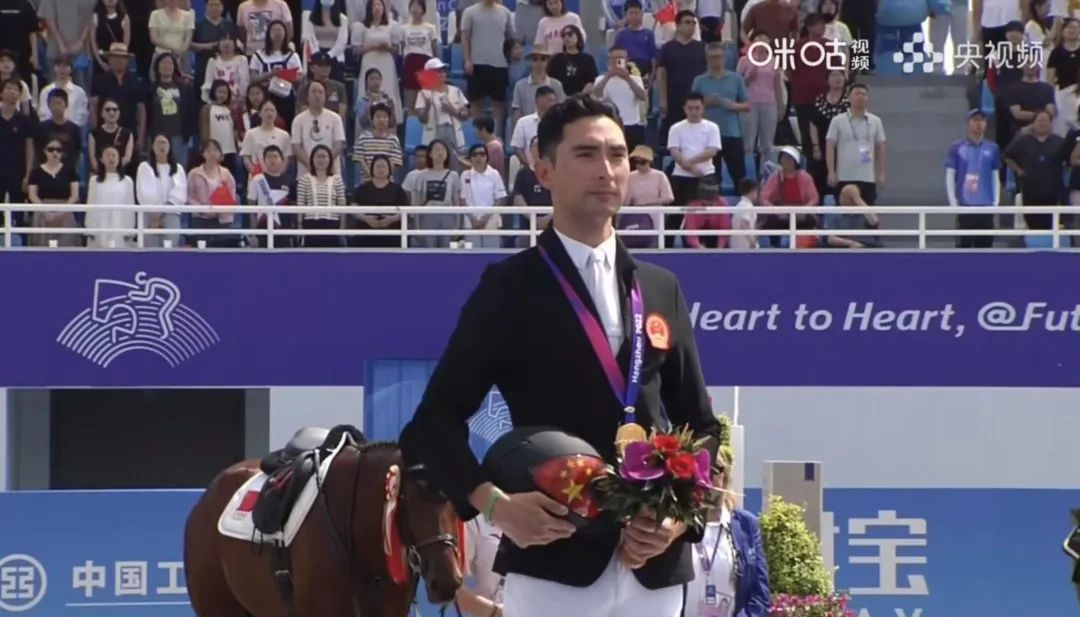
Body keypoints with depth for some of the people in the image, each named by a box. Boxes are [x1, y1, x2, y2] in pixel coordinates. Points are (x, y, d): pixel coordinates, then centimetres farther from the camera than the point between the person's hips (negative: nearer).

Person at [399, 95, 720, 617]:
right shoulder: (510, 288, 1)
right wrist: (493, 504, -18)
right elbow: (438, 417, -3)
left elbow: (700, 425, 17)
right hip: (551, 561, -5)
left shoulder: (661, 290, 15)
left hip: (654, 568, 5)